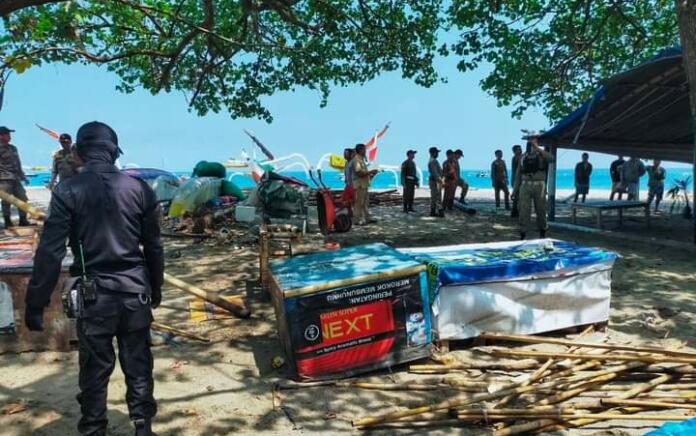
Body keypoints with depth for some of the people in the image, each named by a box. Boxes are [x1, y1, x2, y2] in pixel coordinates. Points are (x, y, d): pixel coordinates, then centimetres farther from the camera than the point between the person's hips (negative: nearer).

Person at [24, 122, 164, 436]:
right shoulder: (139, 189, -1)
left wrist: (35, 304, -2)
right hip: (136, 293, 2)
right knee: (138, 366, 14)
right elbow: (154, 247, 5)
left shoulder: (68, 191, -8)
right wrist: (155, 288, 17)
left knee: (95, 370, 12)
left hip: (94, 295, -2)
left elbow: (50, 252, -10)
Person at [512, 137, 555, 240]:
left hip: (539, 186, -2)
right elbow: (518, 174, 14)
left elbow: (551, 158, -20)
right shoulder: (523, 156, 13)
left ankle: (542, 230, 25)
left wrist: (537, 148, -19)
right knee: (524, 210, -5)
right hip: (525, 185, 2)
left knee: (540, 209, 8)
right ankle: (523, 233, -2)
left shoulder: (542, 154, 5)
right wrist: (515, 190, 10)